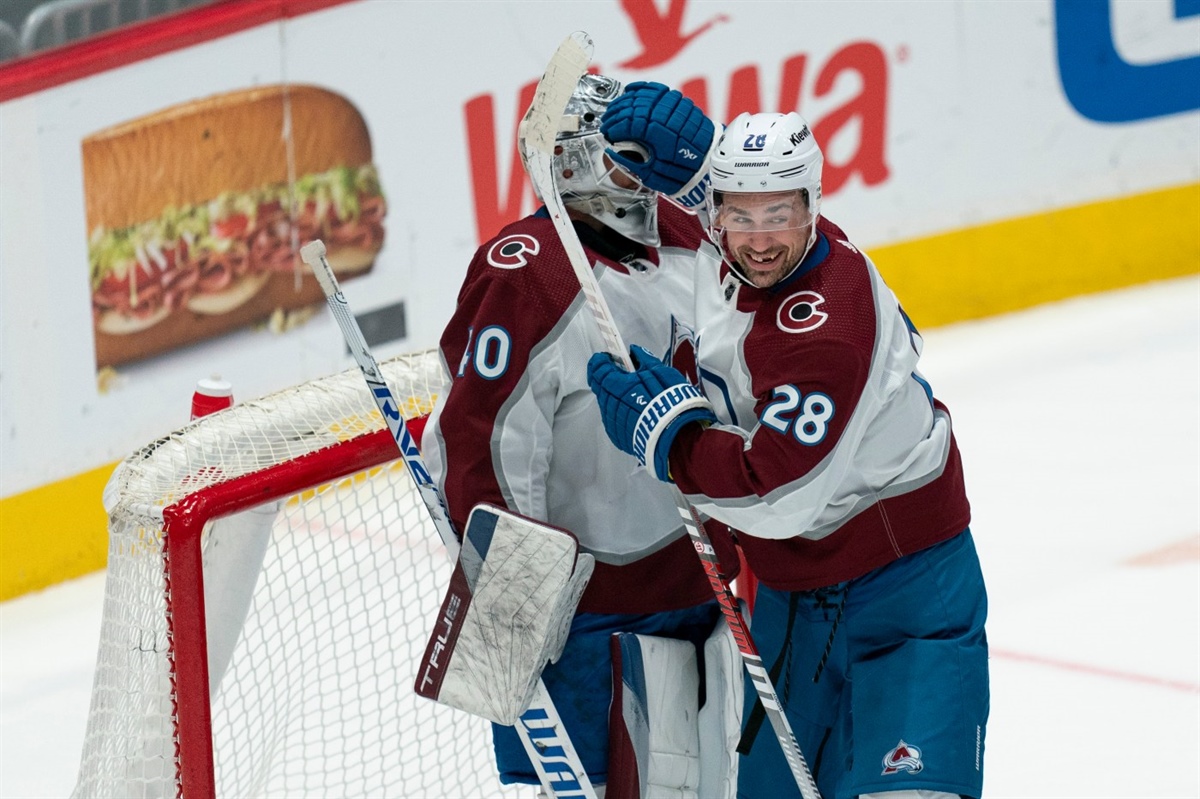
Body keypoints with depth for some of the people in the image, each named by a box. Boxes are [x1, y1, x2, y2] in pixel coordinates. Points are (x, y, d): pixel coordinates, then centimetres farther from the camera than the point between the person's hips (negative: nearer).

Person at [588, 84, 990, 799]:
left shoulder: (827, 328, -29)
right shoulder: (734, 255, -5)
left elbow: (773, 489, -31)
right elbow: (698, 171, 17)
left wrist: (656, 421, -20)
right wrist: (670, 129, -7)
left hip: (905, 588, -8)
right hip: (793, 590, 8)